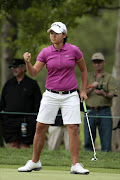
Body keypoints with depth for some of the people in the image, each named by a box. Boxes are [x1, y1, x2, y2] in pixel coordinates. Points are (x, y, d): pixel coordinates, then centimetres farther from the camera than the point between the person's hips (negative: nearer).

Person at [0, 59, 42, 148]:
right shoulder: (8, 84, 16)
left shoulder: (32, 84, 4)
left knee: (24, 144, -6)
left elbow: (38, 104, 1)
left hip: (26, 121, -4)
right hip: (10, 120, 4)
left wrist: (37, 119, -7)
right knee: (13, 145, -2)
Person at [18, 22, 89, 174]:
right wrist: (28, 62, -24)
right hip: (50, 95, 2)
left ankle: (75, 165, -4)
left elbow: (83, 70, 11)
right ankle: (34, 162, 13)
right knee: (40, 127, 0)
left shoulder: (74, 50, -2)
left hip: (70, 95, -2)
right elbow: (33, 73, -5)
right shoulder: (45, 52, 0)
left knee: (73, 129, -9)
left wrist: (84, 90, 7)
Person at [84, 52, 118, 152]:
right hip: (90, 111, 1)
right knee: (88, 141, -1)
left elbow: (111, 95, -5)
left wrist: (103, 94, -27)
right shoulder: (88, 77, 14)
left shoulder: (110, 78, 8)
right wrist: (91, 88, -15)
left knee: (106, 141, -4)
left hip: (104, 111, -1)